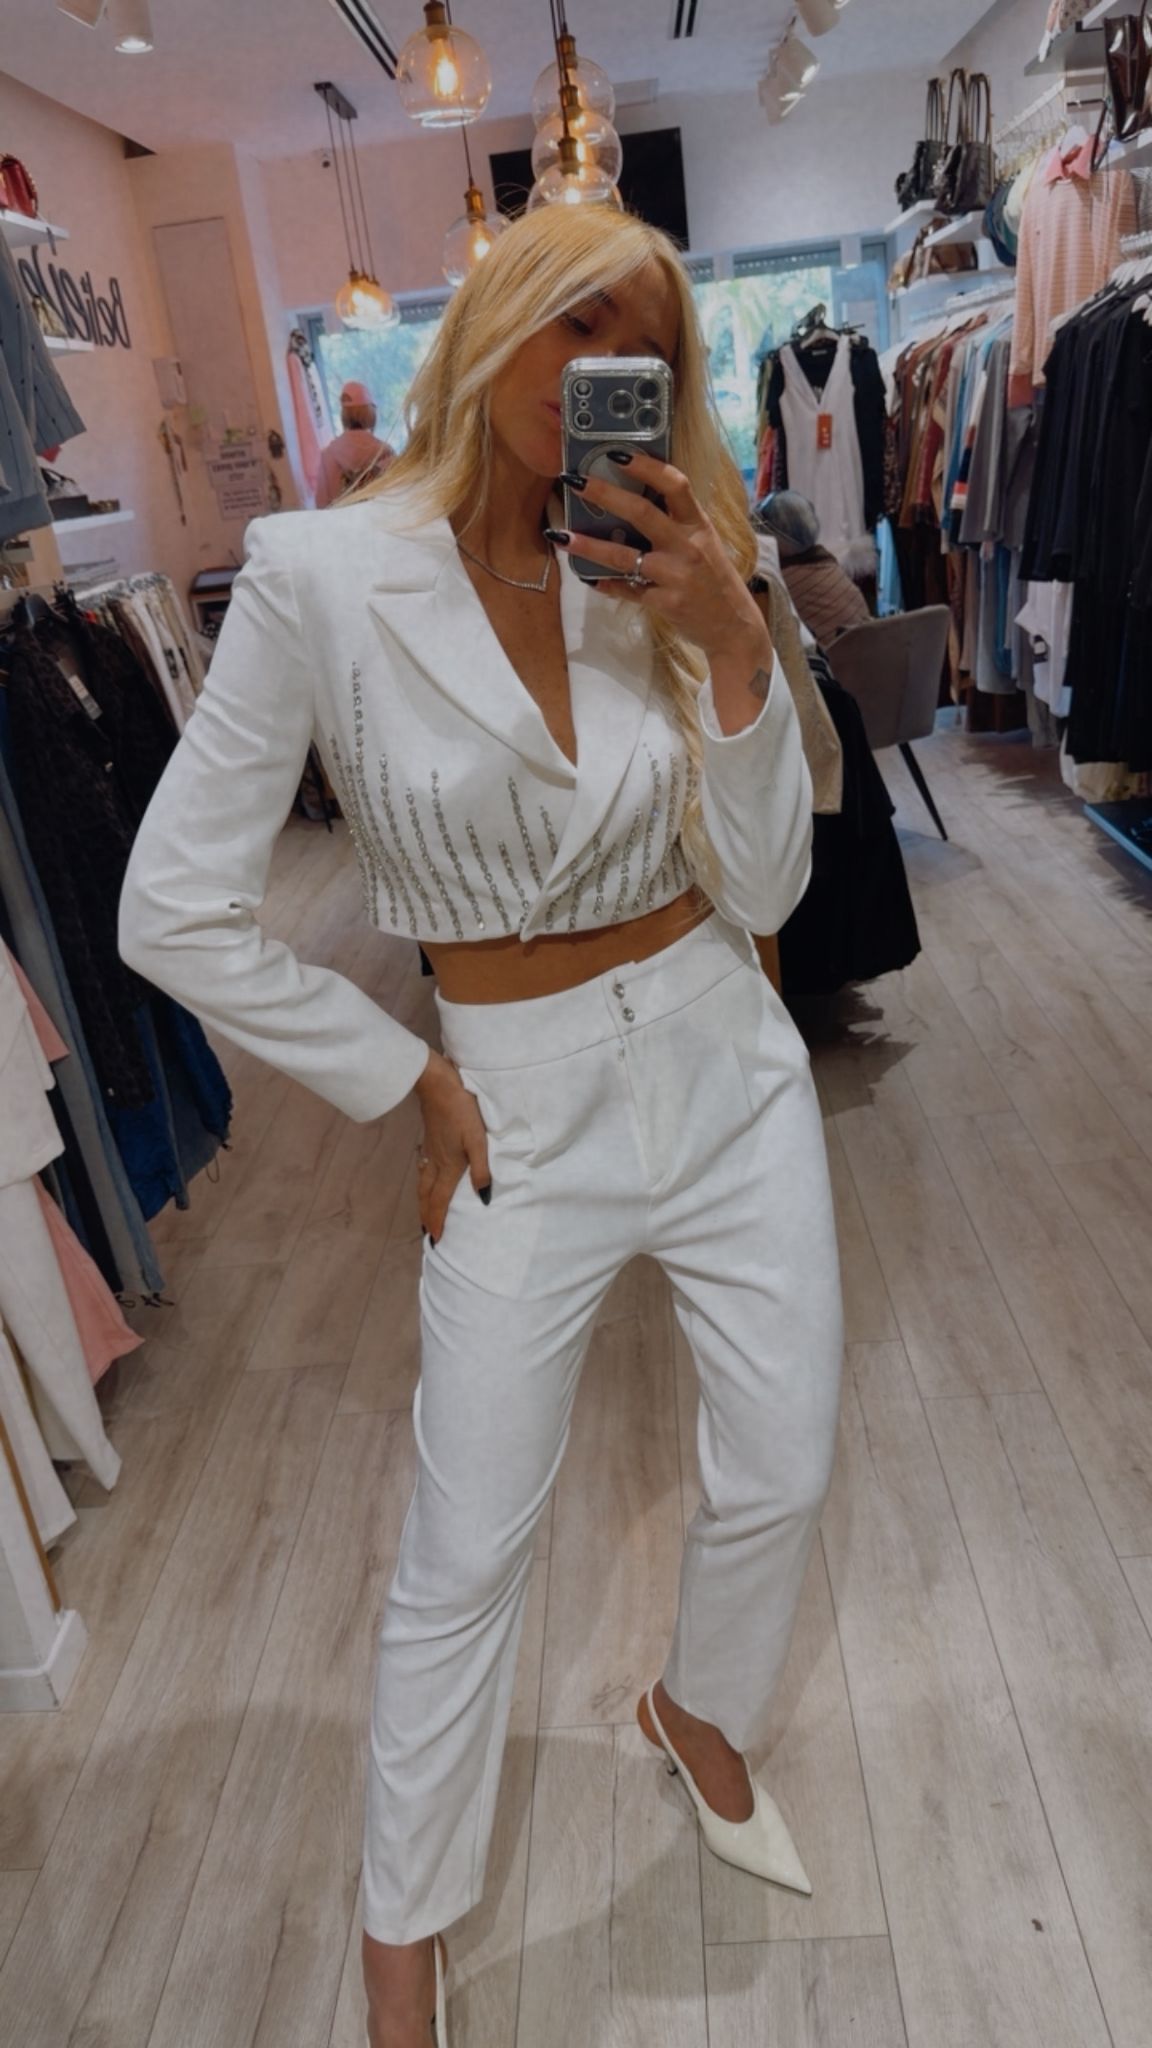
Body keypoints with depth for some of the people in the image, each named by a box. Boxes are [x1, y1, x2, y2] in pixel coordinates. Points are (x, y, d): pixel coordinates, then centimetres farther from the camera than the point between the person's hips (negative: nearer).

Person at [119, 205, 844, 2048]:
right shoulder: (322, 575, -12)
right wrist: (407, 1085, -7)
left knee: (782, 1476, 17)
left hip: (731, 1069, 5)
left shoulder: (653, 570, 1)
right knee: (465, 1560, 9)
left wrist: (732, 641, -15)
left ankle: (700, 1712, 52)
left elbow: (763, 889, -4)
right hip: (529, 1111, -4)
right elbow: (176, 913, -12)